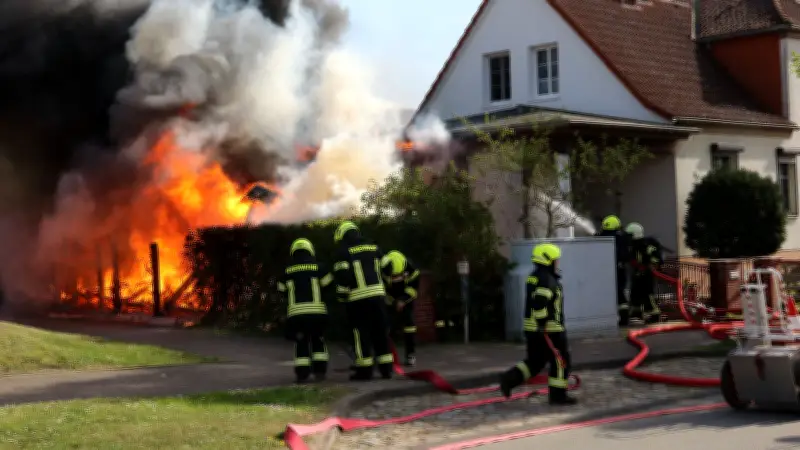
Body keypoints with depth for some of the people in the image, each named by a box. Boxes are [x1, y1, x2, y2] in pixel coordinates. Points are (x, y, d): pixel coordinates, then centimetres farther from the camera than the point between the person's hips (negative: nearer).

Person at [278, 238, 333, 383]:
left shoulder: (288, 271, 6)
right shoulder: (317, 268, 2)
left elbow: (282, 290, 13)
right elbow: (328, 284, 4)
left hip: (296, 312, 1)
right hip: (317, 311, -1)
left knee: (301, 343, 8)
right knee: (318, 340, 13)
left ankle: (302, 373, -1)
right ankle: (320, 371, 4)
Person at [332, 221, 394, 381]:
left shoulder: (343, 252, -3)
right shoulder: (374, 248, 13)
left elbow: (342, 276, -10)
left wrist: (342, 296, -2)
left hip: (358, 298, -5)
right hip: (378, 295, 5)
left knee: (361, 333, 0)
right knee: (381, 332, 9)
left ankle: (364, 370, -1)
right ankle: (386, 368, 10)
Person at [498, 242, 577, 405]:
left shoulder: (534, 277, 16)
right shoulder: (547, 280, -16)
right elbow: (540, 303, -29)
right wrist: (543, 324, -26)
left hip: (532, 328, 10)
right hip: (549, 328, -10)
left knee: (535, 361, 15)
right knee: (560, 360, 2)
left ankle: (509, 379, 3)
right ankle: (558, 395, 7)